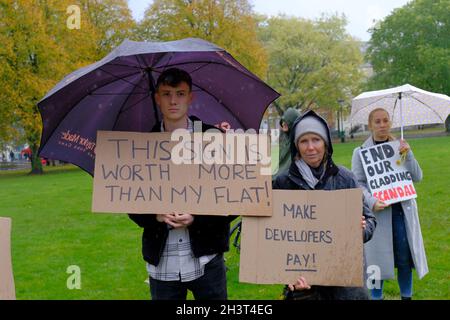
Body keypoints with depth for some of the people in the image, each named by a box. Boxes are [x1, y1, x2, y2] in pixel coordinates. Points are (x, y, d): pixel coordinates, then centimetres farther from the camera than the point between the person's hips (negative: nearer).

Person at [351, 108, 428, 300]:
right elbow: (358, 183, -4)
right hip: (378, 212, -2)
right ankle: (376, 296, 16)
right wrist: (372, 202, -21)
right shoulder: (360, 152, 1)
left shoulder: (400, 147, 9)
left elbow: (417, 177, 4)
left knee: (405, 257, 5)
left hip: (403, 210, 2)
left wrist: (408, 154, -10)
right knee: (378, 258, 1)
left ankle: (407, 296, 21)